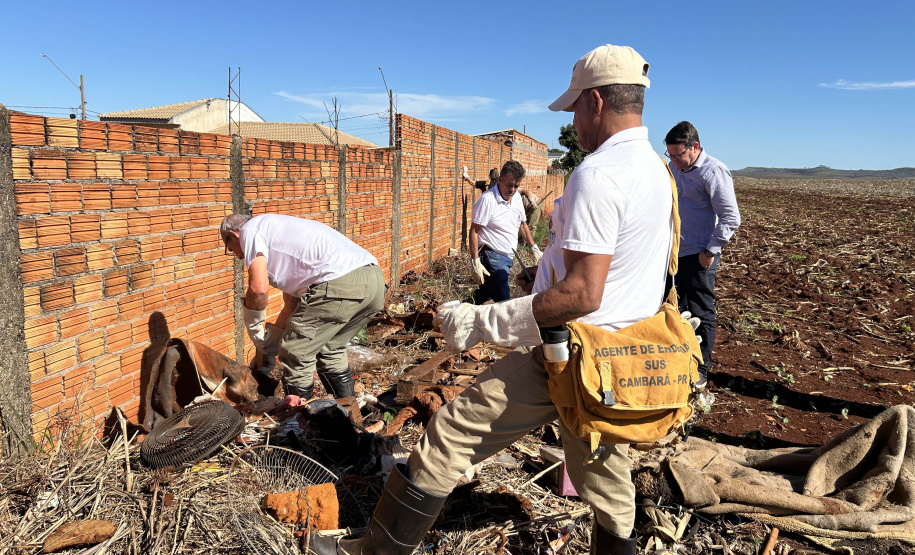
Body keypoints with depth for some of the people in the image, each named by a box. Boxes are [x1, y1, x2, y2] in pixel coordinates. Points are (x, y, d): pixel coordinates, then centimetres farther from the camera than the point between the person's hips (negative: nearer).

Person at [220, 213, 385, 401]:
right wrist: (268, 346, 40)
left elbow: (258, 289, -5)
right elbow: (291, 307, 36)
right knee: (330, 350, 27)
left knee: (296, 355, 6)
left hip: (340, 283, -10)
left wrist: (253, 328, 12)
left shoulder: (250, 230, 10)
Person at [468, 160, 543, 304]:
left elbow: (522, 224, 22)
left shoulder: (517, 197, 9)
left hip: (508, 257, 8)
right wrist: (475, 262, -22)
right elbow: (474, 231, -16)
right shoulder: (487, 200, -16)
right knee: (504, 304, -13)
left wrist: (534, 248, 21)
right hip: (492, 258, -8)